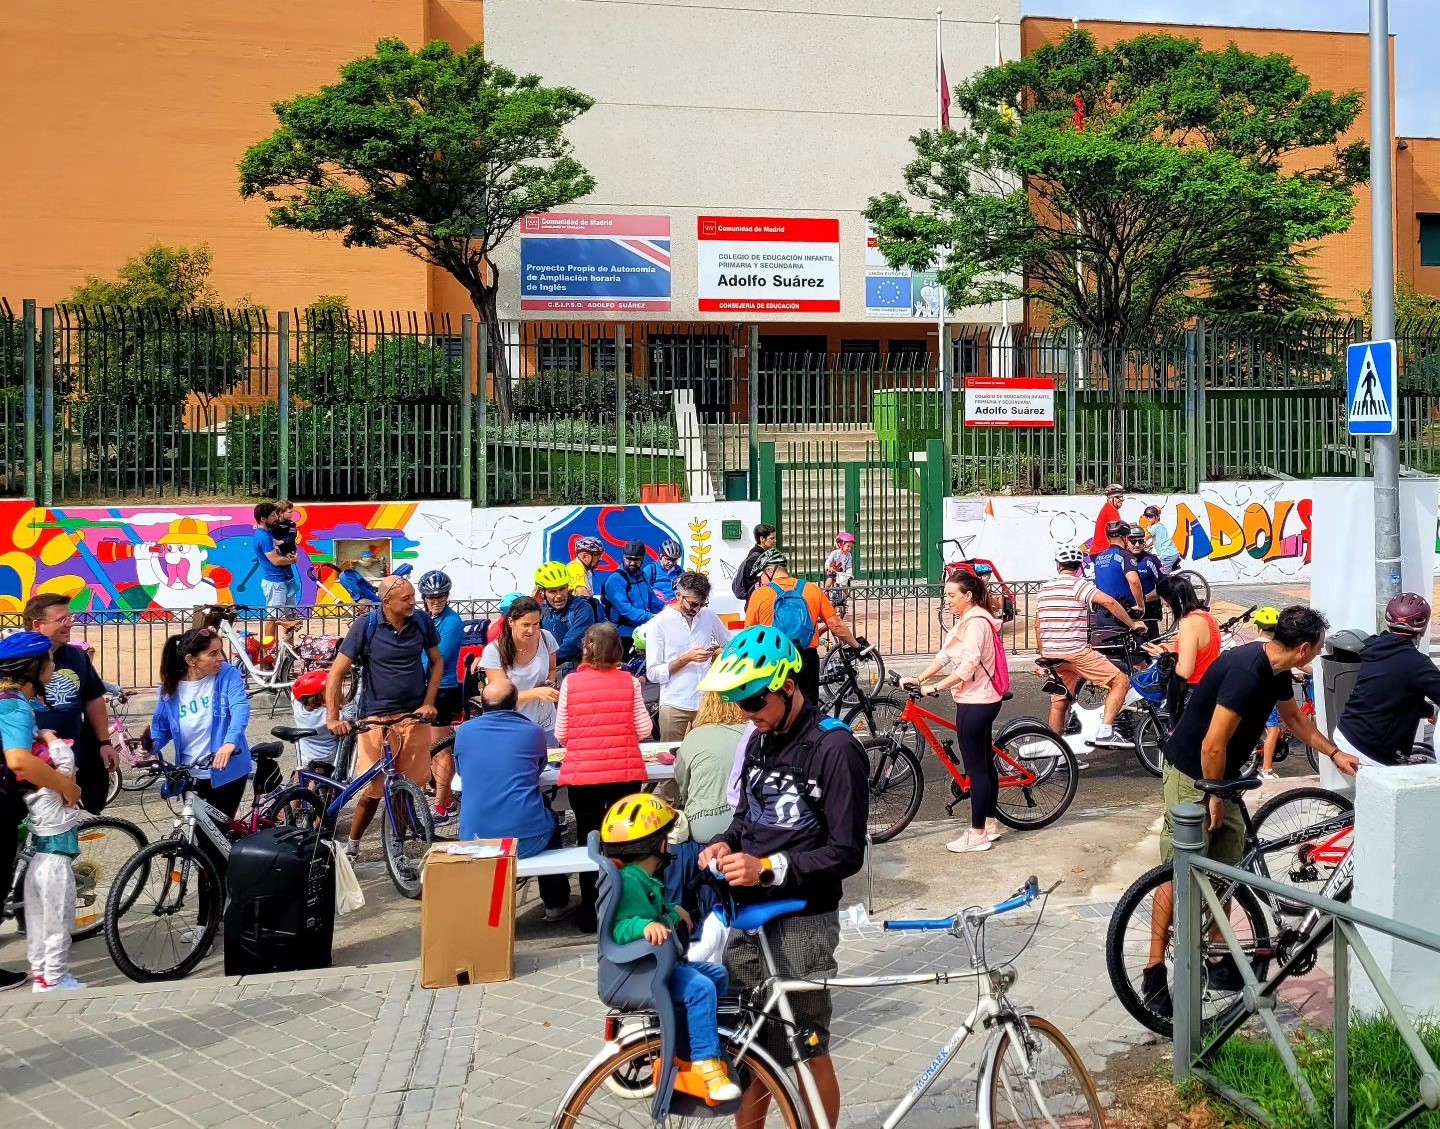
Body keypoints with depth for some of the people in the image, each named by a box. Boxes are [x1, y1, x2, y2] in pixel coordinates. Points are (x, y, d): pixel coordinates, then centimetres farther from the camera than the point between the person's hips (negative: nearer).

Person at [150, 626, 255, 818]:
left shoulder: (228, 675, -12)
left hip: (226, 771, -3)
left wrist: (230, 742, -46)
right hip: (191, 775, 3)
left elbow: (240, 708, -27)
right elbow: (161, 728, 8)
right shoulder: (170, 689, -4)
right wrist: (151, 746, -14)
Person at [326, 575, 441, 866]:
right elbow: (337, 673, -9)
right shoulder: (366, 625, -11)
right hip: (376, 718, -3)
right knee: (373, 789, -3)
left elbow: (436, 662, 12)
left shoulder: (421, 621, -1)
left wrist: (429, 703, 1)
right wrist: (332, 718, -16)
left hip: (414, 716, 3)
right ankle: (352, 845, 19)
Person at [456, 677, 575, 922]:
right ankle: (556, 903, 39)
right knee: (550, 819, 33)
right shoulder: (533, 732, 0)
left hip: (476, 843, 1)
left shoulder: (464, 731, 2)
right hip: (527, 840, -1)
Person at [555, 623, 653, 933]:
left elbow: (561, 733, 2)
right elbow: (643, 729, -1)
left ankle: (590, 915, 17)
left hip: (582, 775, 0)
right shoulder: (629, 682, -1)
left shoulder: (571, 682, -3)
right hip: (625, 773, 0)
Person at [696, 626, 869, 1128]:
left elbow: (846, 854, -17)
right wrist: (726, 844, 0)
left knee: (805, 1051, 4)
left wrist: (768, 867, -25)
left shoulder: (835, 749, -15)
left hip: (800, 920, -7)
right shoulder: (758, 740, 9)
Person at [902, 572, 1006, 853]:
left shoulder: (976, 622, -19)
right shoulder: (967, 621, 14)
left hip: (974, 703, -11)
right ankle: (990, 823, 27)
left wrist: (936, 687, -24)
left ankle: (978, 834, 1)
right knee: (984, 762, 17)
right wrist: (918, 678, 2)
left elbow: (968, 666, -26)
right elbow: (944, 655, 11)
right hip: (981, 700, 11)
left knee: (976, 767, -5)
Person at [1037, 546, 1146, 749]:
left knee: (1059, 701, 18)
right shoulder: (1078, 584, -6)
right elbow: (1109, 602, -19)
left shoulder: (1044, 588, 14)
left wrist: (1044, 656, 27)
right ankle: (1105, 732, -16)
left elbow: (1038, 625, 19)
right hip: (1076, 652, -7)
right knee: (1121, 681, -4)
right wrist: (1132, 624, -7)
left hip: (1051, 654, 7)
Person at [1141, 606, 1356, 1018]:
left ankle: (1220, 961, 20)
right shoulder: (1246, 673, -29)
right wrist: (1215, 796, -16)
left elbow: (1294, 717, 23)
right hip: (1191, 775, -9)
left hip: (1221, 777, 9)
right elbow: (1213, 745, -28)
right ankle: (1155, 972, -2)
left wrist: (1335, 754, 23)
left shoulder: (1275, 670, 1)